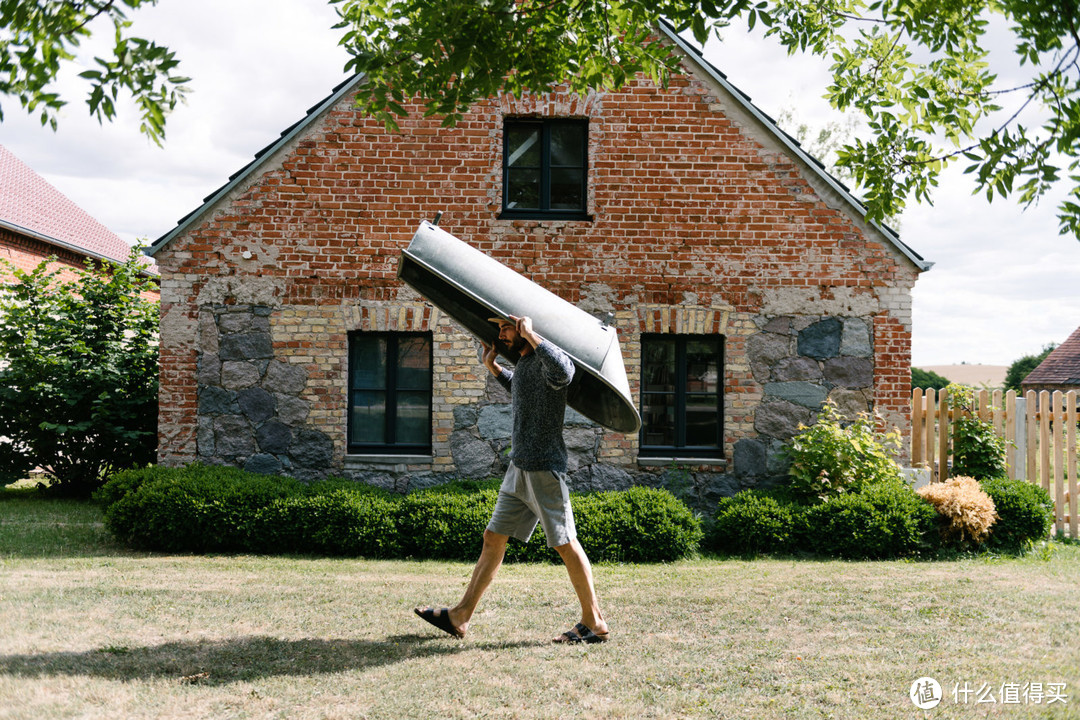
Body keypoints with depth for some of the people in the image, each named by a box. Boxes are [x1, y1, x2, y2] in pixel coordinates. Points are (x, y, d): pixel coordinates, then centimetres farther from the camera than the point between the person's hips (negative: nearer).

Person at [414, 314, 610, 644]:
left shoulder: (545, 362, -13)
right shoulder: (523, 363, 16)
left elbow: (563, 371, -38)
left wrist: (530, 334, -27)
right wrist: (492, 367, 24)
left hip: (544, 469, -10)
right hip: (518, 469, 10)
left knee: (565, 543, -4)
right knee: (493, 539, 10)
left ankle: (594, 623, 6)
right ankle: (460, 617, 14)